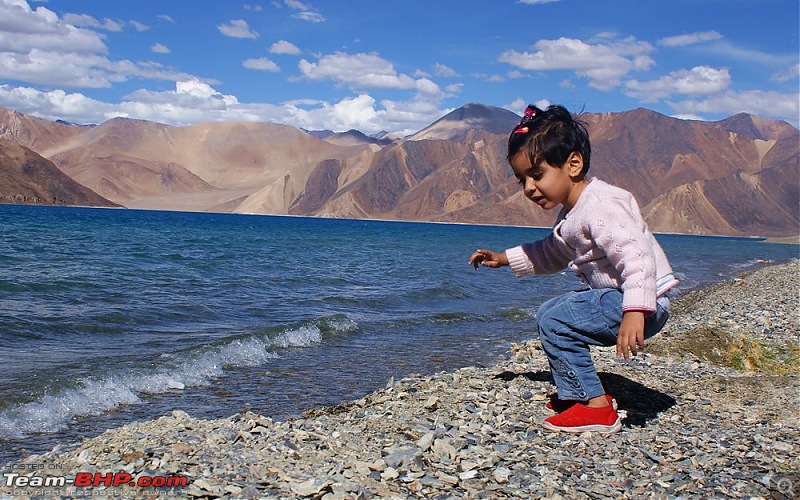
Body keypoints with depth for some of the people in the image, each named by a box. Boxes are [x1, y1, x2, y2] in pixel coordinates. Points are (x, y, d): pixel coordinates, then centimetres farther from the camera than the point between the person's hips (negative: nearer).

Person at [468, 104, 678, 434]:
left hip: (646, 303, -11)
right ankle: (575, 392, 19)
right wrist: (504, 258, 23)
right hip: (614, 296, 11)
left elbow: (636, 256, -33)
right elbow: (551, 254, 30)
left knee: (555, 321, -18)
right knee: (549, 313, 17)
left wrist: (635, 311, -44)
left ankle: (597, 408, -13)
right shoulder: (571, 214, 12)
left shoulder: (600, 206, -21)